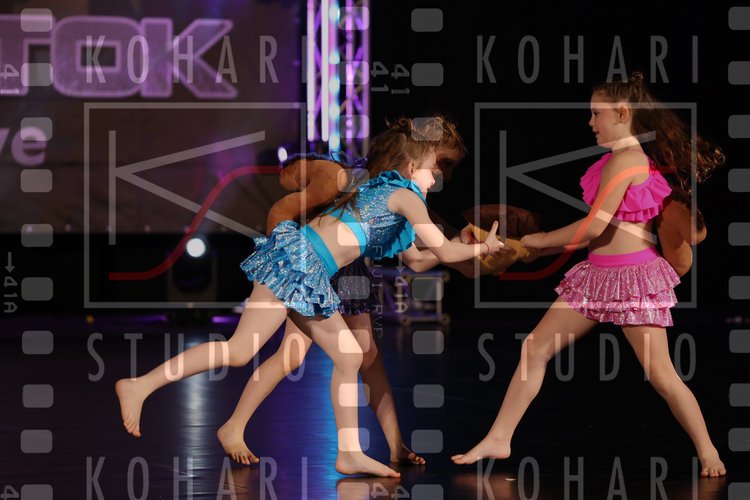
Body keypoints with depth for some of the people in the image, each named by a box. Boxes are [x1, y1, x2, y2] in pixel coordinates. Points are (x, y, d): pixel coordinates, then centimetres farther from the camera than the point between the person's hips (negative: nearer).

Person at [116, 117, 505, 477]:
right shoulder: (406, 196, -2)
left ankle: (349, 453, 11)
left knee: (348, 357, 10)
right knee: (241, 350, -15)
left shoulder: (382, 189, 25)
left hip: (309, 276, 10)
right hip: (298, 260, -10)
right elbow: (445, 252, -1)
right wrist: (483, 248, 16)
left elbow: (413, 257, 34)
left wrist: (463, 248, 34)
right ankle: (141, 385, -16)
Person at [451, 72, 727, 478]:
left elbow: (596, 225, -20)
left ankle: (708, 453, 6)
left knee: (659, 372, -7)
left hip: (632, 274, -10)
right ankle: (498, 440, 9)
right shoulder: (636, 157, 13)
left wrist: (540, 240, -7)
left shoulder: (625, 159, -15)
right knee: (534, 349, 5)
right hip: (596, 275, 10)